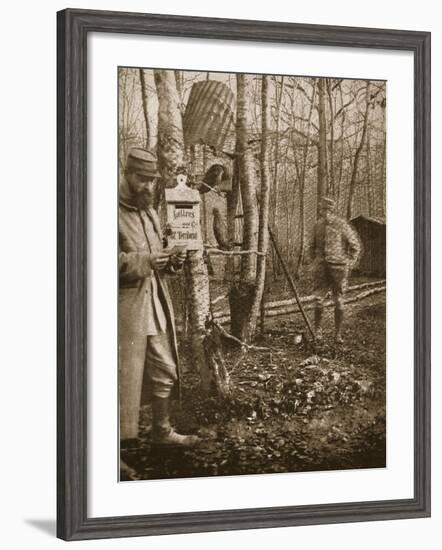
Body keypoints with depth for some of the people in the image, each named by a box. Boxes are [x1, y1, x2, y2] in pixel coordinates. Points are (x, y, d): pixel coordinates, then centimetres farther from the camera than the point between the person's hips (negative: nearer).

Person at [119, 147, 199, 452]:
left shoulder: (151, 213, 16)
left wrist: (171, 261, 6)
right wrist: (143, 260, -26)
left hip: (157, 303, 8)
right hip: (126, 305, -8)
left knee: (165, 371, 13)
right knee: (126, 377, -5)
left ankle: (163, 431, 26)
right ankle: (122, 437, 5)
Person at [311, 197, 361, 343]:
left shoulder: (342, 225, -9)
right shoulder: (319, 225, 7)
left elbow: (355, 246, -4)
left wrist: (350, 265, -7)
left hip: (338, 266, -4)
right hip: (322, 267, 4)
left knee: (339, 301, 1)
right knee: (319, 299, -2)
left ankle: (338, 334, 9)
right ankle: (318, 331, 10)